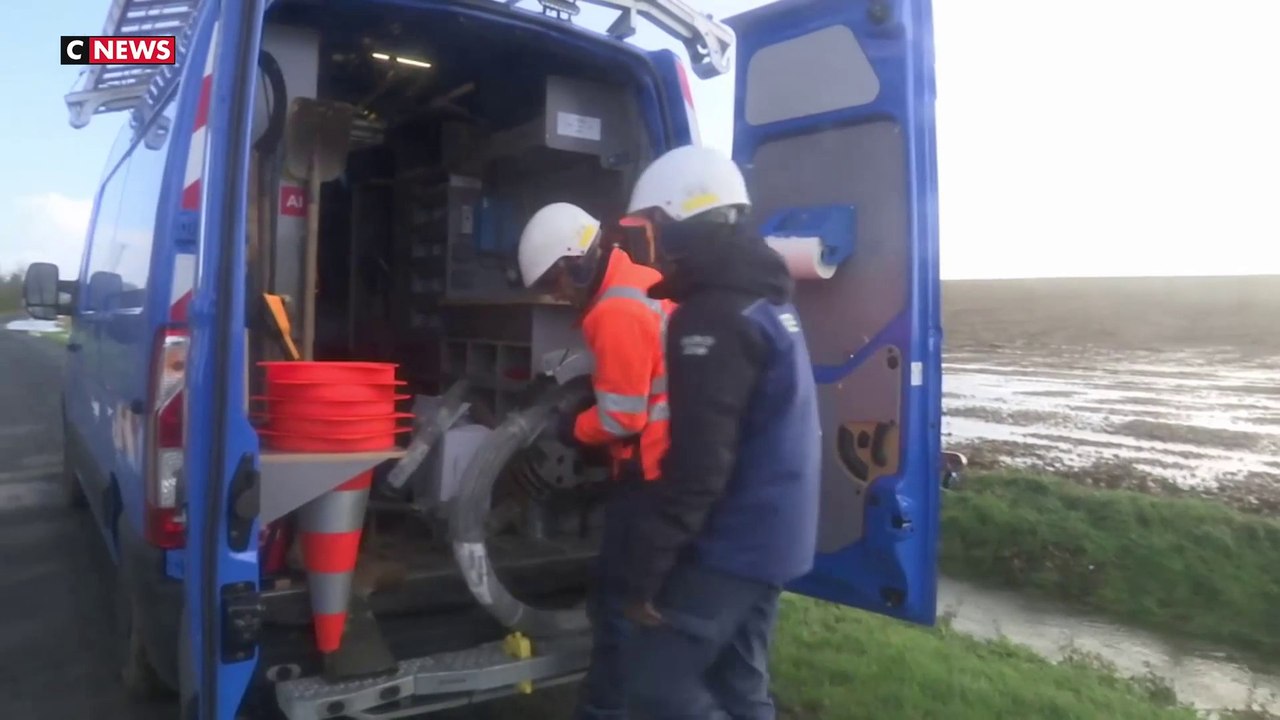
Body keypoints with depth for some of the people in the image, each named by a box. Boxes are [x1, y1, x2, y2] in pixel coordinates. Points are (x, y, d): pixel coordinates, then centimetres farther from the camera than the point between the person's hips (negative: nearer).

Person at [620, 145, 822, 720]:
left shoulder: (714, 317, -20)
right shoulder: (762, 298, 12)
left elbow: (697, 464, -25)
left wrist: (645, 567, -17)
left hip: (733, 542, -10)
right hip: (770, 533, 10)